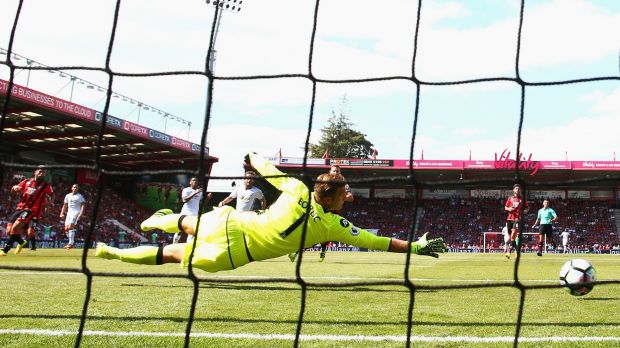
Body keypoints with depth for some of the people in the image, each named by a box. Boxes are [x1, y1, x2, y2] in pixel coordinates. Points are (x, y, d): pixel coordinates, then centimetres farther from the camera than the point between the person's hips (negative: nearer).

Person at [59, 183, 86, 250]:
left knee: (71, 227, -21)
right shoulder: (68, 196, 15)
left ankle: (71, 243, -21)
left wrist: (81, 214, -20)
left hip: (76, 213, -6)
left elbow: (83, 205, -7)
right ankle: (71, 241, 17)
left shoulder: (80, 196, 0)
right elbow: (65, 205, 20)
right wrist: (62, 213, 9)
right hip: (69, 213, 6)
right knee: (66, 229, 1)